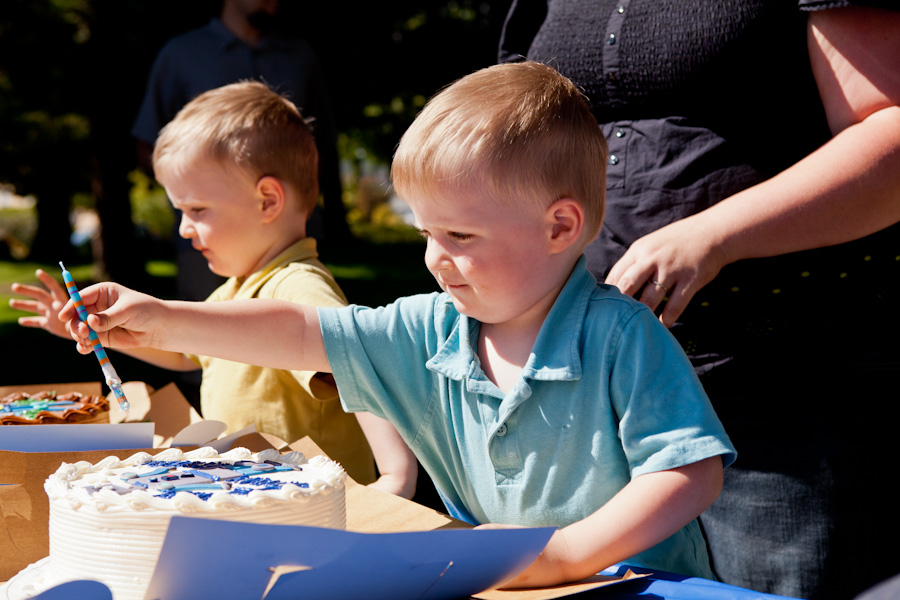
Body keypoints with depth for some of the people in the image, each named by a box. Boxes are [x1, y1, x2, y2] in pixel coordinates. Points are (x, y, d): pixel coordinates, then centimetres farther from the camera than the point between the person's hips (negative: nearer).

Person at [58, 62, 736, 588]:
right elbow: (301, 334, 7)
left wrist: (564, 554, -24)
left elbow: (694, 472, -17)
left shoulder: (620, 336, -14)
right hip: (494, 584, 5)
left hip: (639, 588, -4)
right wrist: (163, 322, 1)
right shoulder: (432, 331, 3)